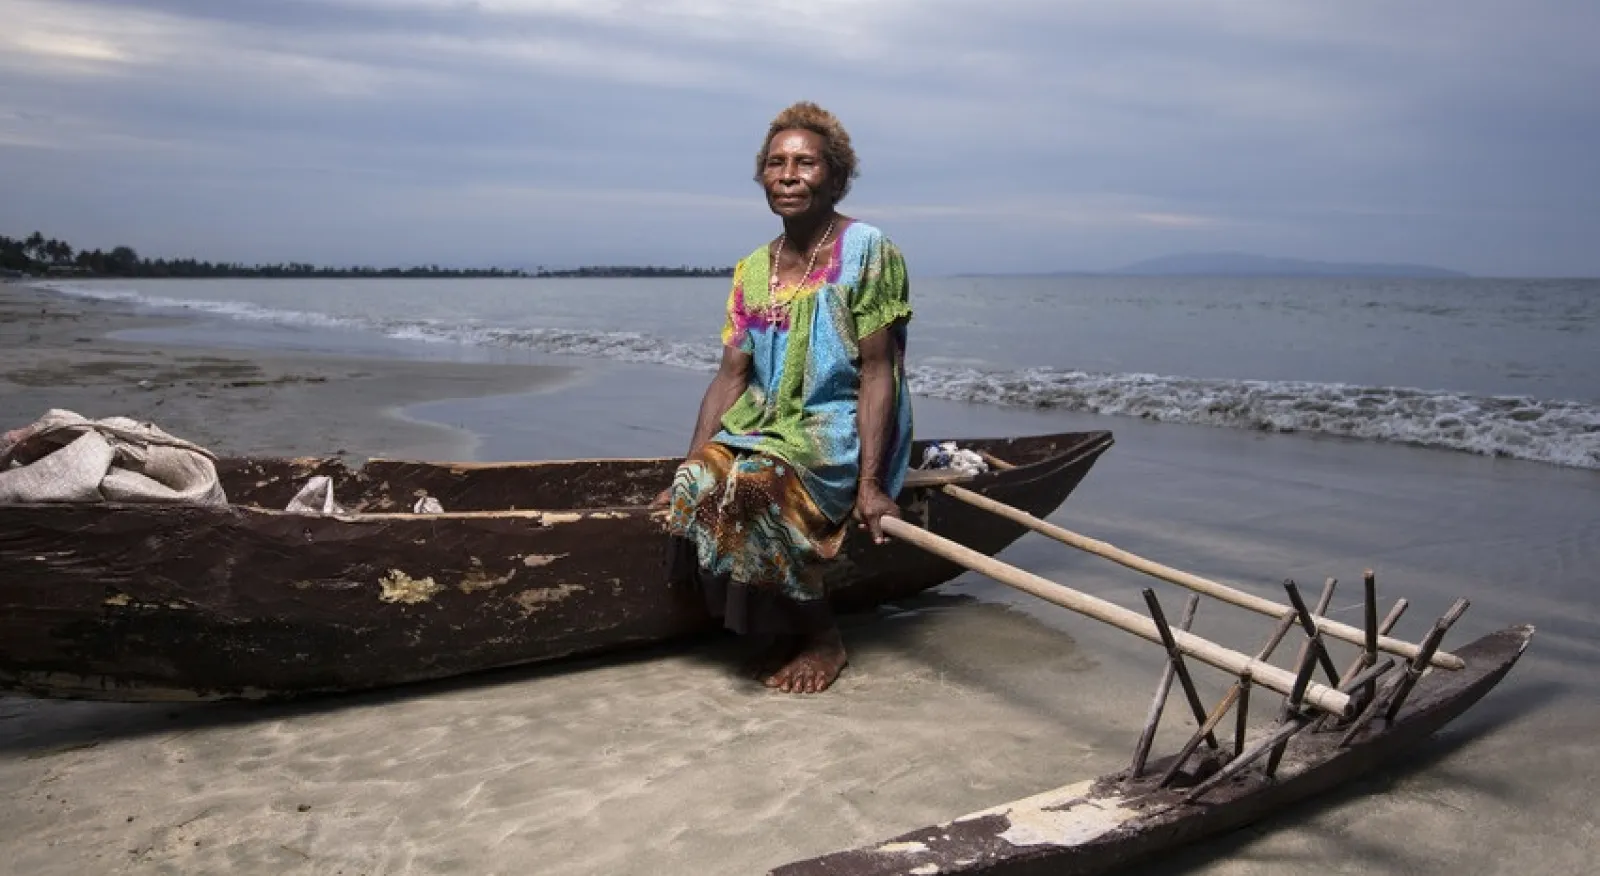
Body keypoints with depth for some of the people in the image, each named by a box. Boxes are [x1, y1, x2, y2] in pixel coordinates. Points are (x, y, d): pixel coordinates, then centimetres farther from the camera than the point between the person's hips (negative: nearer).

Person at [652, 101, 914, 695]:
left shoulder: (865, 251, -6)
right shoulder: (753, 271, 11)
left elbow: (878, 371, -11)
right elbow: (731, 375, 6)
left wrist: (870, 482, -19)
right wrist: (689, 470, -4)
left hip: (841, 430, -6)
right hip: (765, 424, 6)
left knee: (750, 487, -32)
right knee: (699, 487, -23)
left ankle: (822, 638, -8)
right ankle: (782, 630, -2)